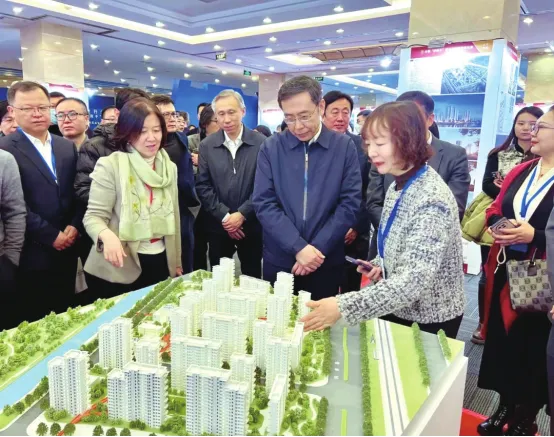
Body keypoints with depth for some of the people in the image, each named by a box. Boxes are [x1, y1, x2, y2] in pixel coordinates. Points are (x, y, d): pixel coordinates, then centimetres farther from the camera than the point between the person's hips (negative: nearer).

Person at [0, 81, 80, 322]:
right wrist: (51, 236, -14)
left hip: (66, 249, 5)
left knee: (65, 314, 17)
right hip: (33, 253, -5)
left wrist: (74, 226, -4)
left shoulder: (67, 147, 10)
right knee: (36, 320, 9)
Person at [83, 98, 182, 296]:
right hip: (122, 266, -5)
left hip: (160, 261, 5)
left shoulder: (169, 167, 6)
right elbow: (94, 215, -11)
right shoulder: (110, 165, -10)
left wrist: (177, 262, 15)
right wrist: (107, 235, -34)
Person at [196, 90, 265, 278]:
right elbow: (203, 186, -1)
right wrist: (224, 216, -10)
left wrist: (242, 214, -14)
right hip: (218, 226, 2)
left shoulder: (261, 143, -5)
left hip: (251, 225, -1)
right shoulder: (207, 145, 2)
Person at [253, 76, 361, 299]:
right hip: (279, 260, 1)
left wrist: (318, 248, -13)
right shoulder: (270, 147, -2)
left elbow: (350, 203, -6)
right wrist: (298, 248, -16)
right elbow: (264, 203, -7)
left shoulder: (344, 146, -3)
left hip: (326, 262, 0)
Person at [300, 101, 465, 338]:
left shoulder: (431, 199, -27)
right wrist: (381, 266, -6)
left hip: (430, 319, -7)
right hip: (399, 309, 8)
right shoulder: (398, 187, 0)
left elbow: (415, 280, -34)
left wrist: (343, 306, -38)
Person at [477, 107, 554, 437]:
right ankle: (506, 408, 33)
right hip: (505, 271, 6)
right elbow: (495, 209, 15)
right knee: (501, 342, 14)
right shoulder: (521, 171, 9)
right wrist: (498, 225, -5)